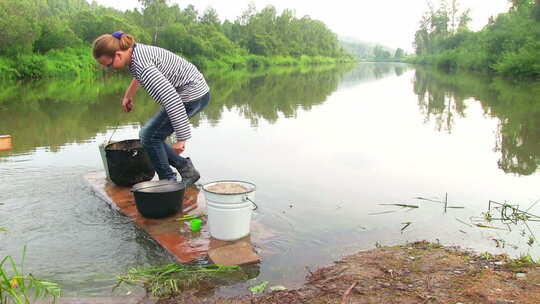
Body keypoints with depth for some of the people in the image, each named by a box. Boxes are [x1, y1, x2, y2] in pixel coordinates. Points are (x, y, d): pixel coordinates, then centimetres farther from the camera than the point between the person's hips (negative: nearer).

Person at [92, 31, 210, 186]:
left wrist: (180, 138, -32)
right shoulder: (135, 50, 2)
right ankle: (186, 169, 16)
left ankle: (169, 183, 9)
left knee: (150, 137, -6)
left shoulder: (142, 66, -28)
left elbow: (172, 100, -35)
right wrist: (128, 95, 36)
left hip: (192, 96, -10)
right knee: (146, 134, 11)